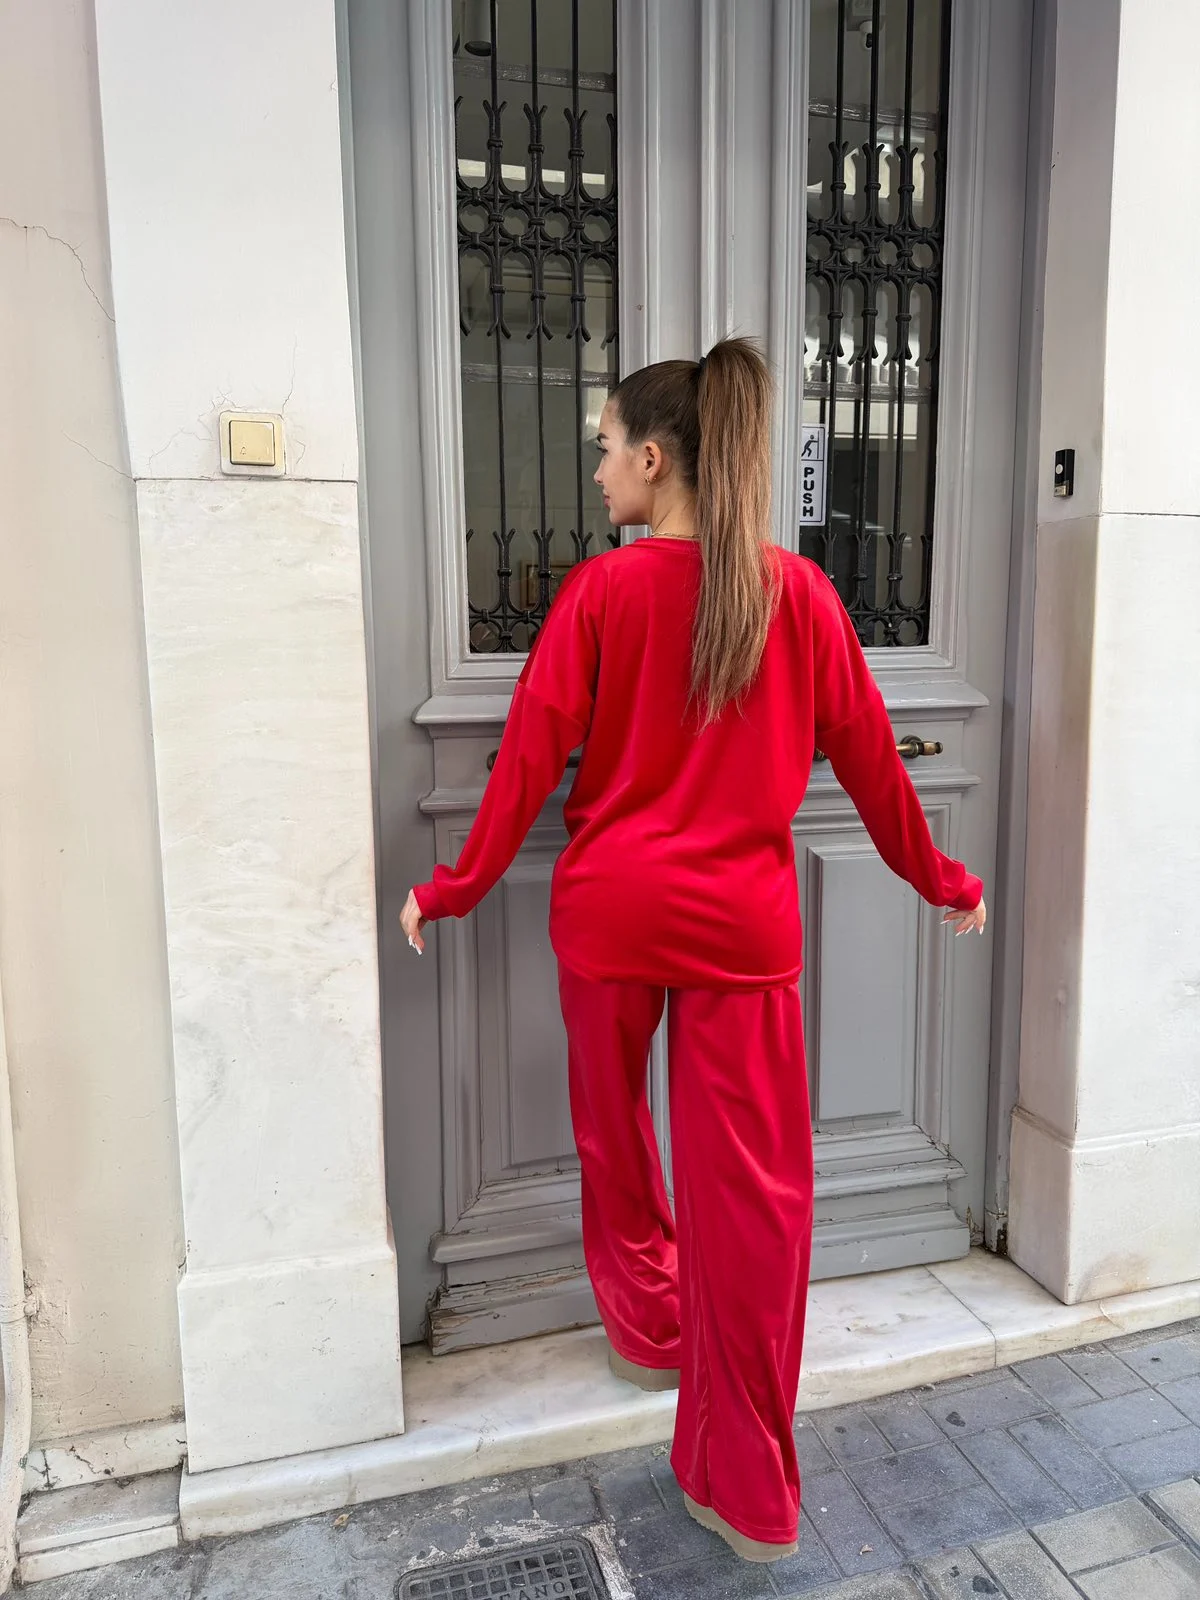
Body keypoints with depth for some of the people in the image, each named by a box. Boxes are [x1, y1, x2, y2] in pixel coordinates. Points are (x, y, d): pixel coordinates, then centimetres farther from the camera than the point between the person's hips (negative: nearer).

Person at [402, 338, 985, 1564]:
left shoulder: (602, 590, -6)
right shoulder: (799, 593, -1)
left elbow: (531, 755, -6)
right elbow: (867, 757, 4)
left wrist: (455, 889, 5)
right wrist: (938, 880, 17)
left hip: (609, 911, 0)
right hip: (743, 923, 1)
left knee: (614, 1132, 24)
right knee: (757, 1184, 7)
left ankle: (651, 1329, 45)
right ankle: (748, 1488, 18)